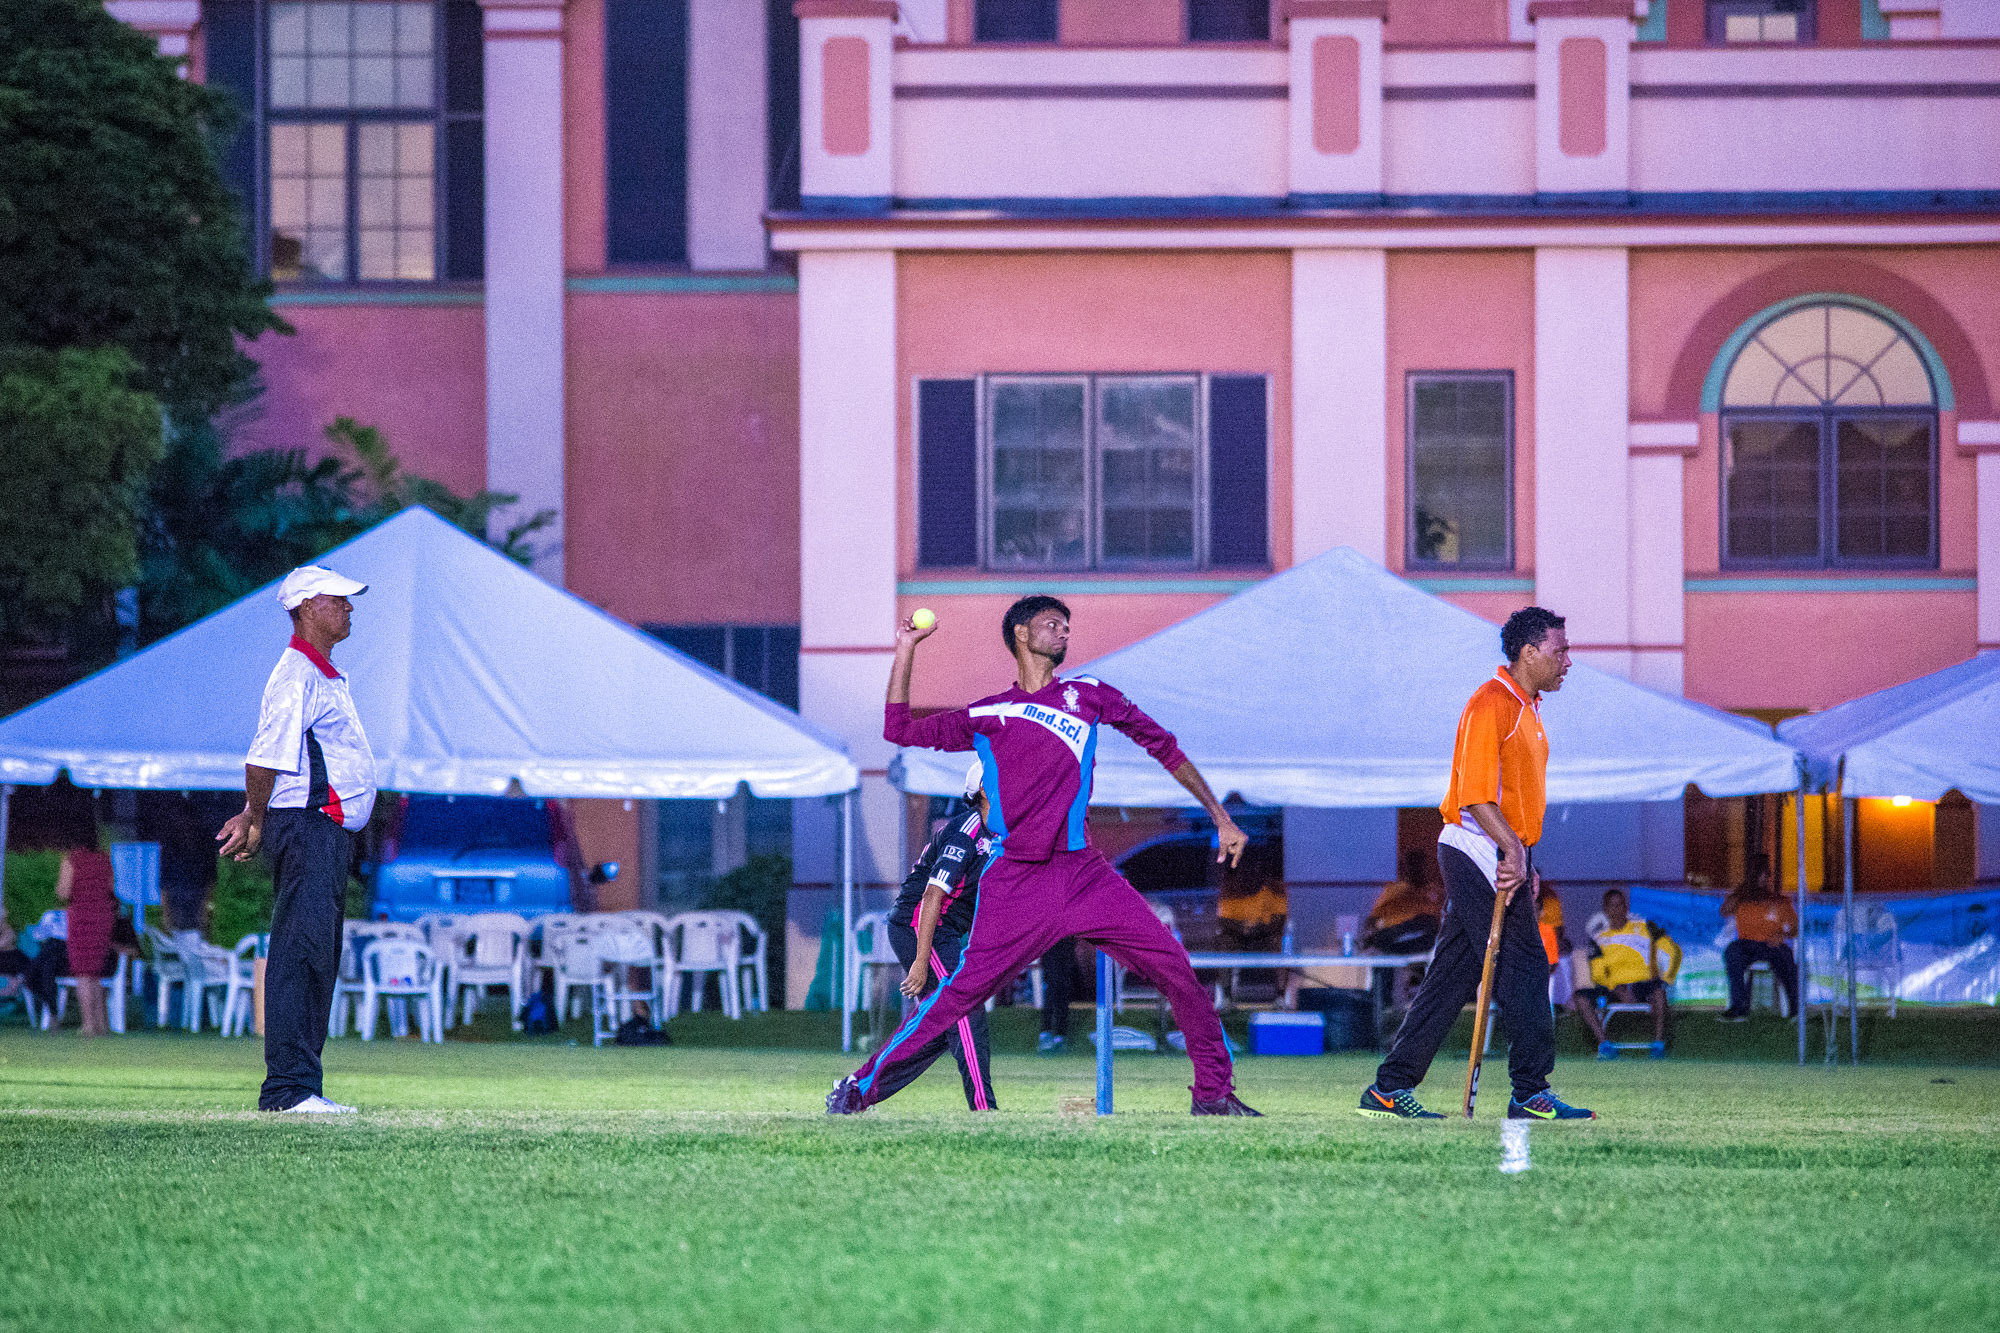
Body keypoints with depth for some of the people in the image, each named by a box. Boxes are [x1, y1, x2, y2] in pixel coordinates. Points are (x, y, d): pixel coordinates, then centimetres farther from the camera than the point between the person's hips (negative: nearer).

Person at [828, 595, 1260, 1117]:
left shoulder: (1087, 695, 16)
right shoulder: (984, 717, 15)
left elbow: (1163, 746, 19)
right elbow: (899, 731, 19)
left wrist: (1220, 818, 15)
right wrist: (906, 650, 16)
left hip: (1082, 873, 2)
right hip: (1014, 880, -2)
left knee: (1173, 965, -9)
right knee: (964, 989, -12)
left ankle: (1213, 1092, 2)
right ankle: (863, 1084, -2)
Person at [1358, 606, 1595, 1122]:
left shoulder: (1527, 709, 19)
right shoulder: (1491, 704, -14)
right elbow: (1476, 792, -21)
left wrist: (1523, 861, 20)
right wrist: (1513, 848, -29)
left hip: (1502, 859, 10)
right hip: (1480, 855, -10)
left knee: (1452, 977, 9)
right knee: (1523, 968, -9)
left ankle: (1390, 1089, 10)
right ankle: (1530, 1092, -5)